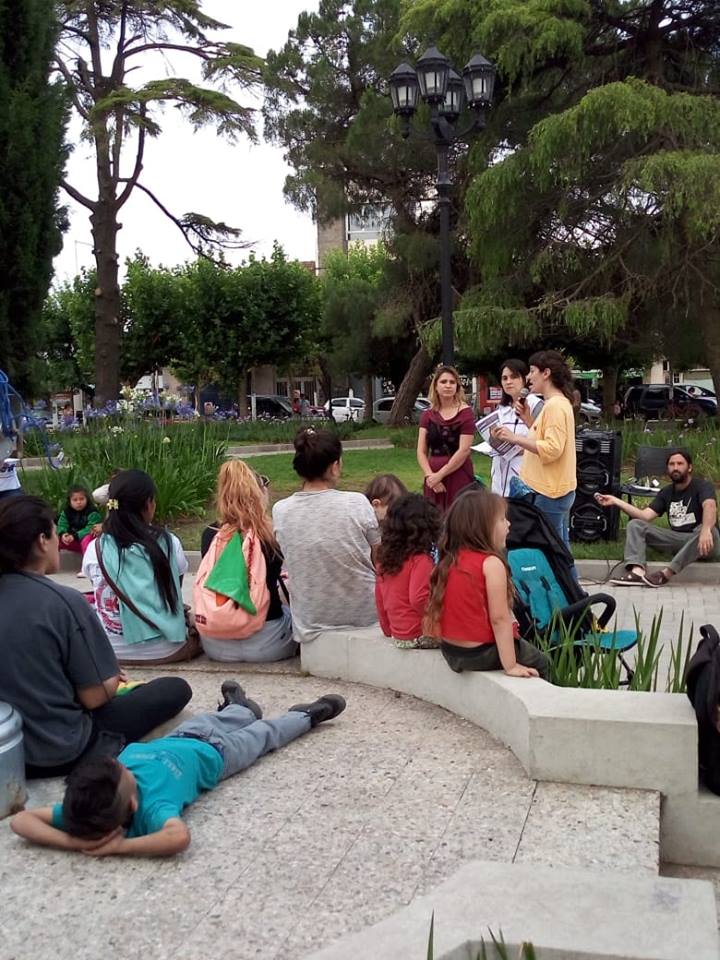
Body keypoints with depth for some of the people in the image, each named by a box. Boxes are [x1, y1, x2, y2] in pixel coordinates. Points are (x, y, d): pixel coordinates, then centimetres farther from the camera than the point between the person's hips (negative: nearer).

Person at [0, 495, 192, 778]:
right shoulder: (64, 602, -22)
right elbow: (94, 697, -17)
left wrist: (102, 676, 12)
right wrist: (112, 678, 5)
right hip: (60, 752, -6)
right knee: (176, 688, 5)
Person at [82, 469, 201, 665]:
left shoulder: (95, 549, -8)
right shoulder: (168, 542, -10)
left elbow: (102, 593, 4)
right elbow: (175, 587, 3)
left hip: (113, 650, 0)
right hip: (164, 649, 0)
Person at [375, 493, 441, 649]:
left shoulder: (384, 557, 7)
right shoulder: (421, 560, -16)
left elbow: (380, 598, 14)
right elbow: (418, 600, -24)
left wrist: (388, 629, 23)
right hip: (419, 635, -8)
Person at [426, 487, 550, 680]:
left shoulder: (450, 560, 1)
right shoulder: (492, 564, -19)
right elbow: (499, 618, -21)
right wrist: (511, 666, -18)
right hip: (481, 653, -7)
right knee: (540, 662, 16)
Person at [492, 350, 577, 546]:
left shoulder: (556, 405, -16)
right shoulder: (557, 403, 17)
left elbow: (552, 449, -24)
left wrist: (515, 438, -22)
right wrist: (528, 419, 9)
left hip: (548, 493, -10)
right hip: (555, 489, 10)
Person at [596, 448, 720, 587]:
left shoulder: (702, 486, -7)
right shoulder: (665, 493, 11)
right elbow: (645, 515, 0)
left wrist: (705, 530, -50)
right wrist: (616, 501, -7)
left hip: (702, 542, -5)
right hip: (678, 539, 5)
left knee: (709, 530, -39)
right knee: (635, 525, -7)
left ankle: (665, 574, -41)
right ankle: (637, 572, -34)